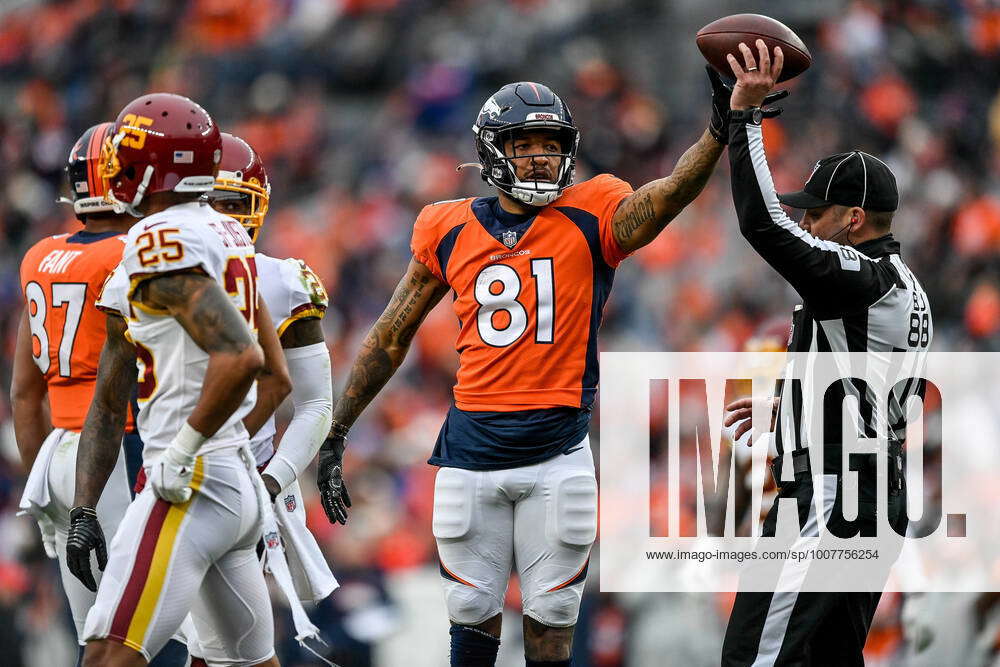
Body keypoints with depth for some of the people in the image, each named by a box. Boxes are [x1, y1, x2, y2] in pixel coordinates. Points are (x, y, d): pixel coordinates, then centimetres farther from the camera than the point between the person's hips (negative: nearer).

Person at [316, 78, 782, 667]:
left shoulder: (593, 218, -2)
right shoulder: (451, 231, 5)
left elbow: (667, 197, -24)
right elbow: (391, 339, 14)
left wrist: (719, 135, -43)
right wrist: (336, 435, 15)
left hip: (558, 449, -2)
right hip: (473, 446, 2)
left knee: (550, 619, 4)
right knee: (473, 612, 7)